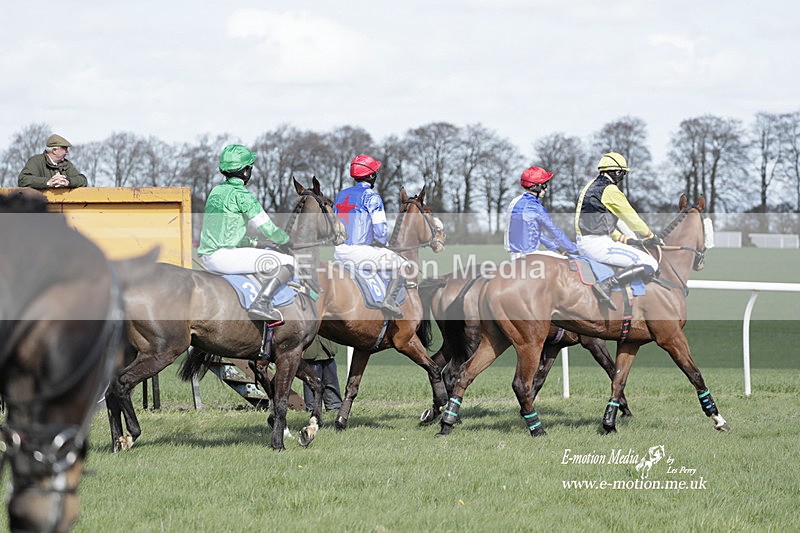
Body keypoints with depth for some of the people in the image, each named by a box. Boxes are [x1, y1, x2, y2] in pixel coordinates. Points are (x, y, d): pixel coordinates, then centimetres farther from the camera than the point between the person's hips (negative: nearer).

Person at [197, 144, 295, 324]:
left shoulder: (217, 191, 17)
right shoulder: (241, 194, -10)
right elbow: (267, 228, -9)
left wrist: (253, 243, 23)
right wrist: (285, 241, 9)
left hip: (207, 256, 10)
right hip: (225, 256, -10)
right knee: (288, 262, -12)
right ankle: (261, 304, -27)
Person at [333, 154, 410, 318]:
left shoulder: (341, 195, 14)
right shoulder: (371, 197, -9)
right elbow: (381, 230, -13)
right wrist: (382, 243, 9)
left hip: (339, 252, 8)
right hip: (359, 252, -8)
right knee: (403, 266, 1)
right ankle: (389, 299, -17)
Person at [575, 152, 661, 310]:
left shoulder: (591, 187, 18)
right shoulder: (610, 190, -10)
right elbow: (632, 218, -2)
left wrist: (623, 239, 22)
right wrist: (651, 237, 14)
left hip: (583, 244, 10)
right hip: (598, 244, -10)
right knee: (650, 264, -15)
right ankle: (607, 285, -27)